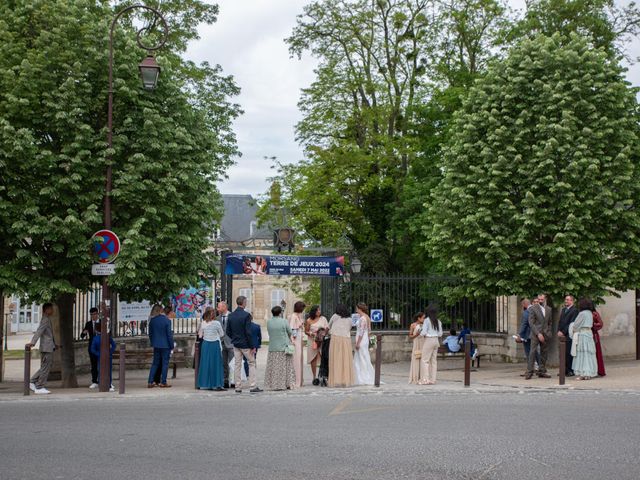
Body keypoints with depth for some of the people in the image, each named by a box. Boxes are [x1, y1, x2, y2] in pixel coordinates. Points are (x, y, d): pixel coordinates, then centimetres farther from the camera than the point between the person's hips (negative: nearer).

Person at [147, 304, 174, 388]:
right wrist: (172, 346, -4)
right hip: (165, 345, -4)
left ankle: (150, 382, 9)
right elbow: (169, 334, -11)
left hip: (156, 345, 4)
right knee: (165, 363, 4)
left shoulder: (152, 321, 0)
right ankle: (163, 382, 5)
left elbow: (150, 334, 9)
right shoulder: (166, 320, -13)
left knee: (155, 363, 13)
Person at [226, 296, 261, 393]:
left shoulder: (231, 315, 3)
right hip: (245, 344, -5)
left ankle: (238, 387, 10)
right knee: (252, 363, 6)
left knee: (237, 365, 9)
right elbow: (248, 332, -17)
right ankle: (252, 387, 1)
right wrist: (252, 347, -12)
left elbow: (228, 332, 6)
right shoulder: (246, 315, -15)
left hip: (236, 344, 5)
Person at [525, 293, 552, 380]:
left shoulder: (549, 309, 13)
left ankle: (542, 371, 11)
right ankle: (529, 372, -9)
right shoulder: (533, 309, -3)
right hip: (535, 334, -5)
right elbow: (531, 323, -8)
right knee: (532, 352, -10)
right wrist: (538, 334, -15)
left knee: (544, 353, 5)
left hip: (545, 335, 5)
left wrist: (549, 333, 6)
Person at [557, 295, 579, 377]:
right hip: (562, 335, 7)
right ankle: (565, 370, 11)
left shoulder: (574, 310, -7)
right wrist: (559, 331, 4)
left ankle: (571, 370, 0)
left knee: (569, 353, -5)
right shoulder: (563, 310, 19)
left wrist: (563, 332, -14)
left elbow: (571, 324, -13)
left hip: (569, 335, -7)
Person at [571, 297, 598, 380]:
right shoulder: (590, 313, 9)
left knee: (582, 354, -4)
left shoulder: (582, 313, -14)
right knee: (589, 354, 9)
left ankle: (583, 374, -6)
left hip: (582, 334, -8)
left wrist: (574, 330, 12)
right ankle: (589, 373, 12)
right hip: (589, 333, 8)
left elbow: (576, 325, -9)